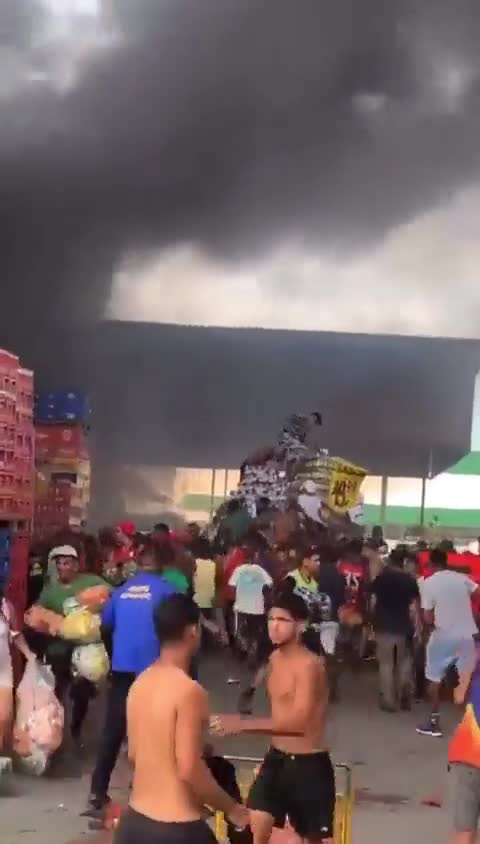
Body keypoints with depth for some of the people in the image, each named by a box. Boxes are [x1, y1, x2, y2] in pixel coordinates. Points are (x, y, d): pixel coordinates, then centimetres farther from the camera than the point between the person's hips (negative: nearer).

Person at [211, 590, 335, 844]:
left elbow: (298, 722, -30)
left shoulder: (309, 664, -21)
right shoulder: (275, 658, 6)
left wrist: (243, 724, -34)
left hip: (308, 764, -7)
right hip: (276, 758, 7)